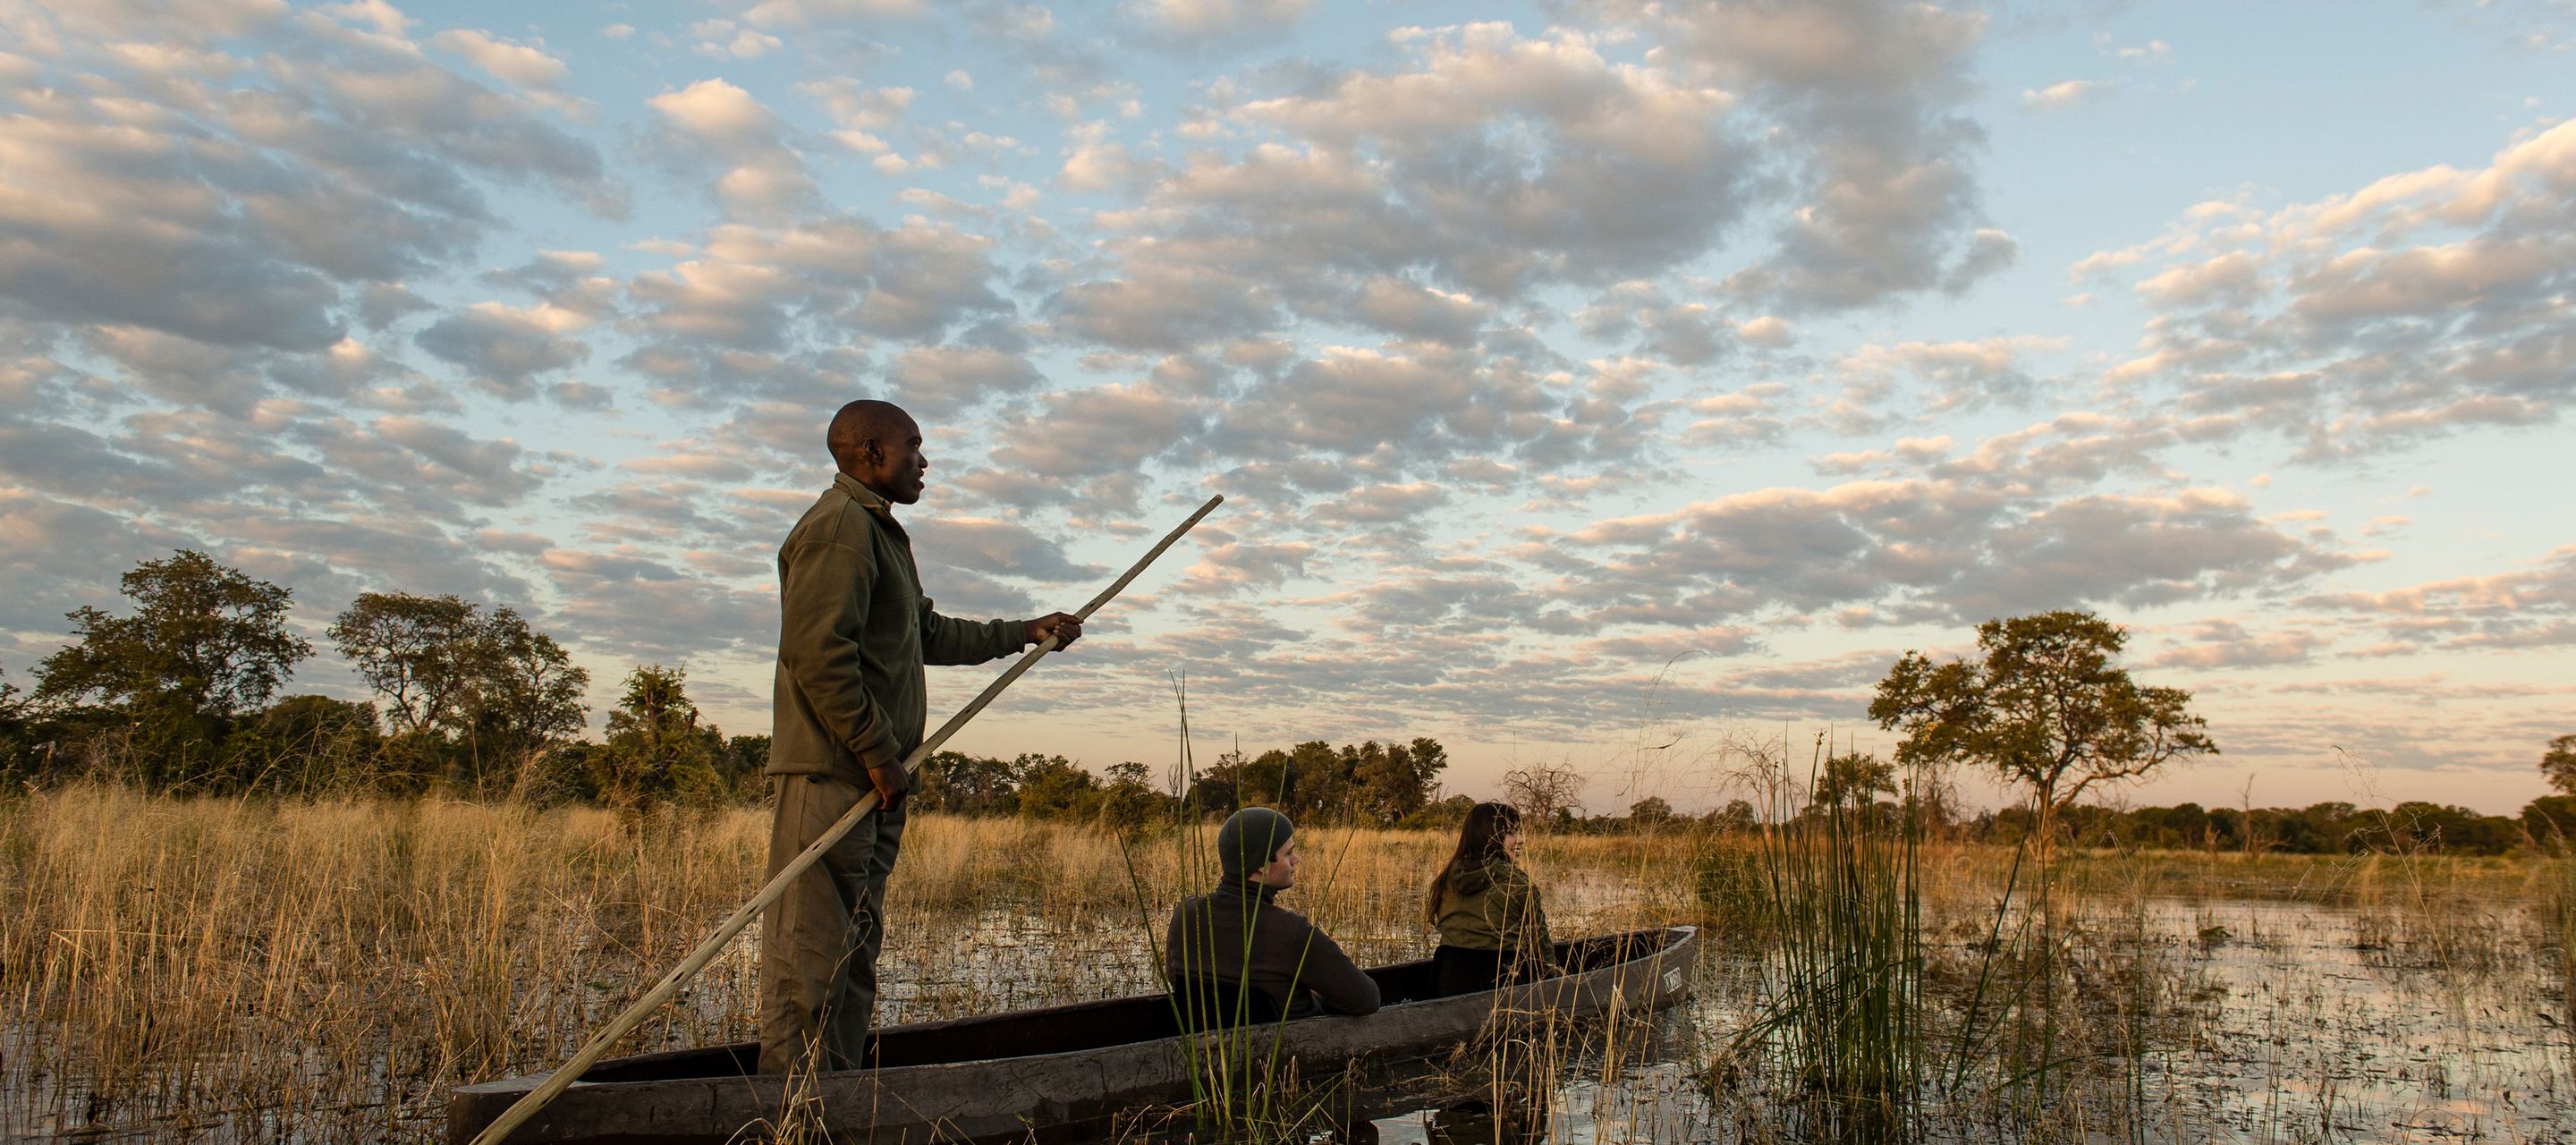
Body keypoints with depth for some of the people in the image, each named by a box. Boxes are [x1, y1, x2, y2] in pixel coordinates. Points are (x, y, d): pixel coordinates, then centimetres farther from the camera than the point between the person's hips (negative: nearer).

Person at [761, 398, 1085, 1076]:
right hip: (831, 776, -11)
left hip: (872, 784, 11)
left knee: (854, 955, 13)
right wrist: (879, 755, -18)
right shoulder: (842, 525, -10)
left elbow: (929, 635, 32)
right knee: (810, 957, -8)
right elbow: (818, 654, -20)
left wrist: (1024, 633, 30)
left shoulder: (878, 531, 24)